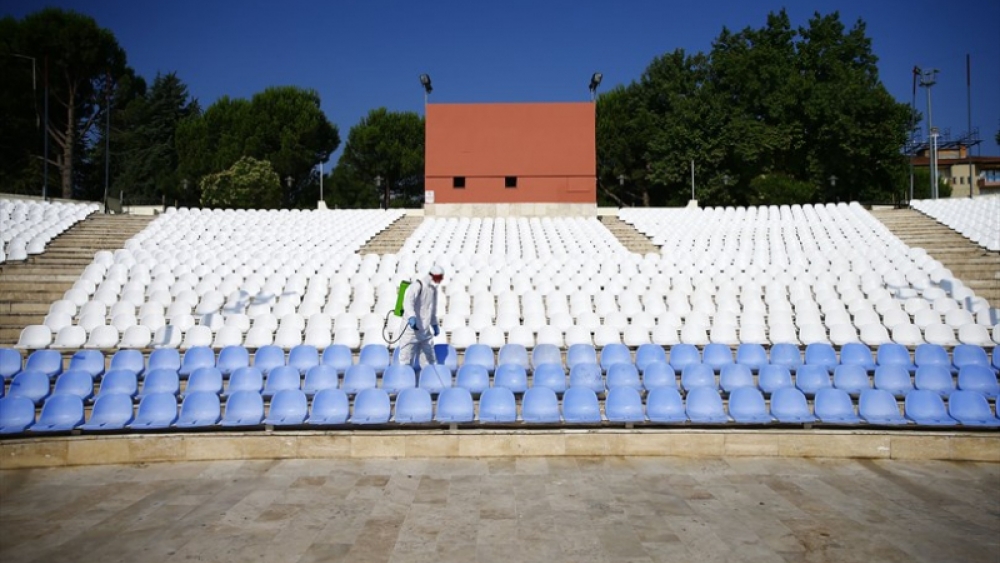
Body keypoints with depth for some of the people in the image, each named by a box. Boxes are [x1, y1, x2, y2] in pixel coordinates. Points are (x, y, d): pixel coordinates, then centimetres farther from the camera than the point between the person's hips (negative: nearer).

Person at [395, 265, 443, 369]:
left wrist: (435, 324, 31)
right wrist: (411, 316, -47)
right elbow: (408, 301, -31)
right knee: (406, 360, -4)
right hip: (411, 329, -8)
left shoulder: (434, 290, 14)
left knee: (430, 360, 12)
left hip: (426, 331, 8)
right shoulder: (417, 286, -13)